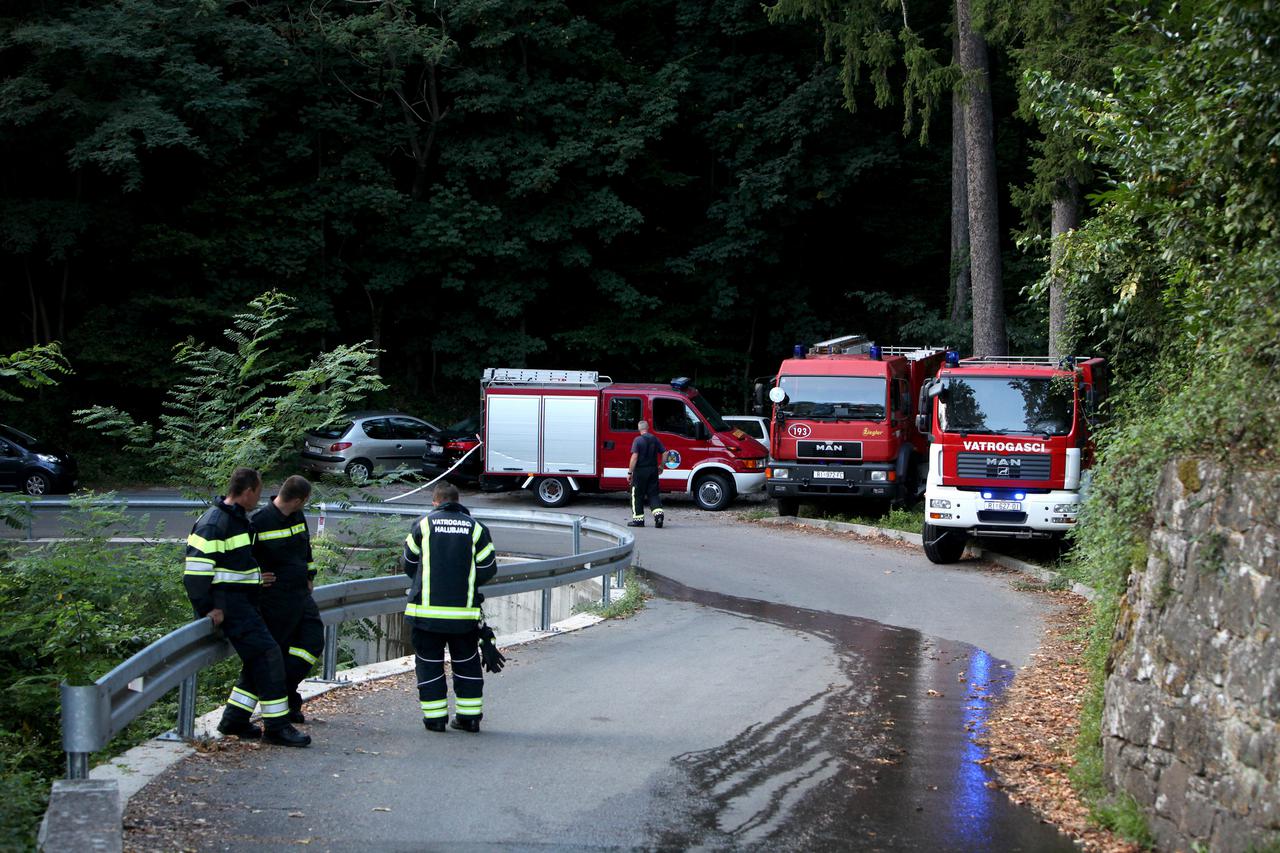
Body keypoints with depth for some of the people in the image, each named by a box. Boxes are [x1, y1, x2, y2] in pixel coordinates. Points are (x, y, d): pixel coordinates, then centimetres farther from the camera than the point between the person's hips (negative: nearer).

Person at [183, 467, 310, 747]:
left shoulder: (237, 519, 16)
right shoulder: (214, 523, -16)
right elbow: (196, 569, -21)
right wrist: (208, 609, -20)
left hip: (244, 603, 10)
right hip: (229, 606, -10)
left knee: (258, 661, 12)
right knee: (268, 655, -12)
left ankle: (234, 721, 20)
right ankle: (276, 726, -8)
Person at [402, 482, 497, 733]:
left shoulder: (423, 524, 1)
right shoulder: (476, 528, 3)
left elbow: (409, 565, 9)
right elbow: (488, 569, 2)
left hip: (426, 609, -1)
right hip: (464, 610, 1)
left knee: (429, 662, 9)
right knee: (467, 663, 14)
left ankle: (434, 717, 9)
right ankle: (470, 715, 16)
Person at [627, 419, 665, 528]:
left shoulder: (638, 440, -11)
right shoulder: (655, 439, 6)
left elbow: (634, 457, -17)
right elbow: (664, 452, 8)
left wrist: (630, 472, -13)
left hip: (640, 471, -5)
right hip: (653, 470, 5)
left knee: (637, 495, 5)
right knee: (653, 494, 10)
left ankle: (638, 519, 7)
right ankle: (659, 513, -9)